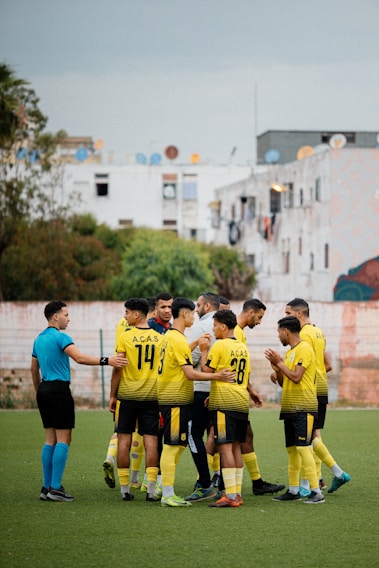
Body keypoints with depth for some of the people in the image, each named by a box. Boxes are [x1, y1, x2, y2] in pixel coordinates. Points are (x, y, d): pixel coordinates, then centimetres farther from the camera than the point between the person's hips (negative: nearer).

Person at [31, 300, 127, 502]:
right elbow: (80, 358, -25)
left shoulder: (39, 339, 15)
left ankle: (47, 488, 10)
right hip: (59, 389, -9)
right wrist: (106, 361, -29)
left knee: (50, 440, 11)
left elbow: (34, 369, 22)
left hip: (44, 390, 9)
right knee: (63, 439, -6)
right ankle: (55, 488, -10)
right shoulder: (60, 337, -11)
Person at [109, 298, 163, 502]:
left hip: (127, 395, -2)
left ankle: (125, 489, 6)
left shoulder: (125, 337, -8)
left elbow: (118, 369, -8)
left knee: (124, 440, 5)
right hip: (152, 395, 3)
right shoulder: (159, 338, 3)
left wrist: (113, 395, 1)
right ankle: (151, 490, -3)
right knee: (151, 441, 1)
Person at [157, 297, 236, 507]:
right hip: (176, 400, -10)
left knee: (177, 445, 14)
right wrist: (217, 376, -22)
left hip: (170, 398, 10)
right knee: (172, 446, -7)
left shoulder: (169, 337, 14)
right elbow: (190, 373, -21)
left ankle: (168, 492, 16)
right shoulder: (179, 340, -16)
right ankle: (167, 495, -6)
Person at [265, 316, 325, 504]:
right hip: (290, 408, 9)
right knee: (291, 449, 10)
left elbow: (296, 377, -21)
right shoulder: (290, 351, 18)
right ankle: (293, 490, 16)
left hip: (303, 408, -9)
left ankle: (316, 491, -14)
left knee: (302, 447, -14)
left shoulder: (304, 349, -11)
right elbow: (284, 382, 21)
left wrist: (279, 363, -12)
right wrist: (276, 372, 1)